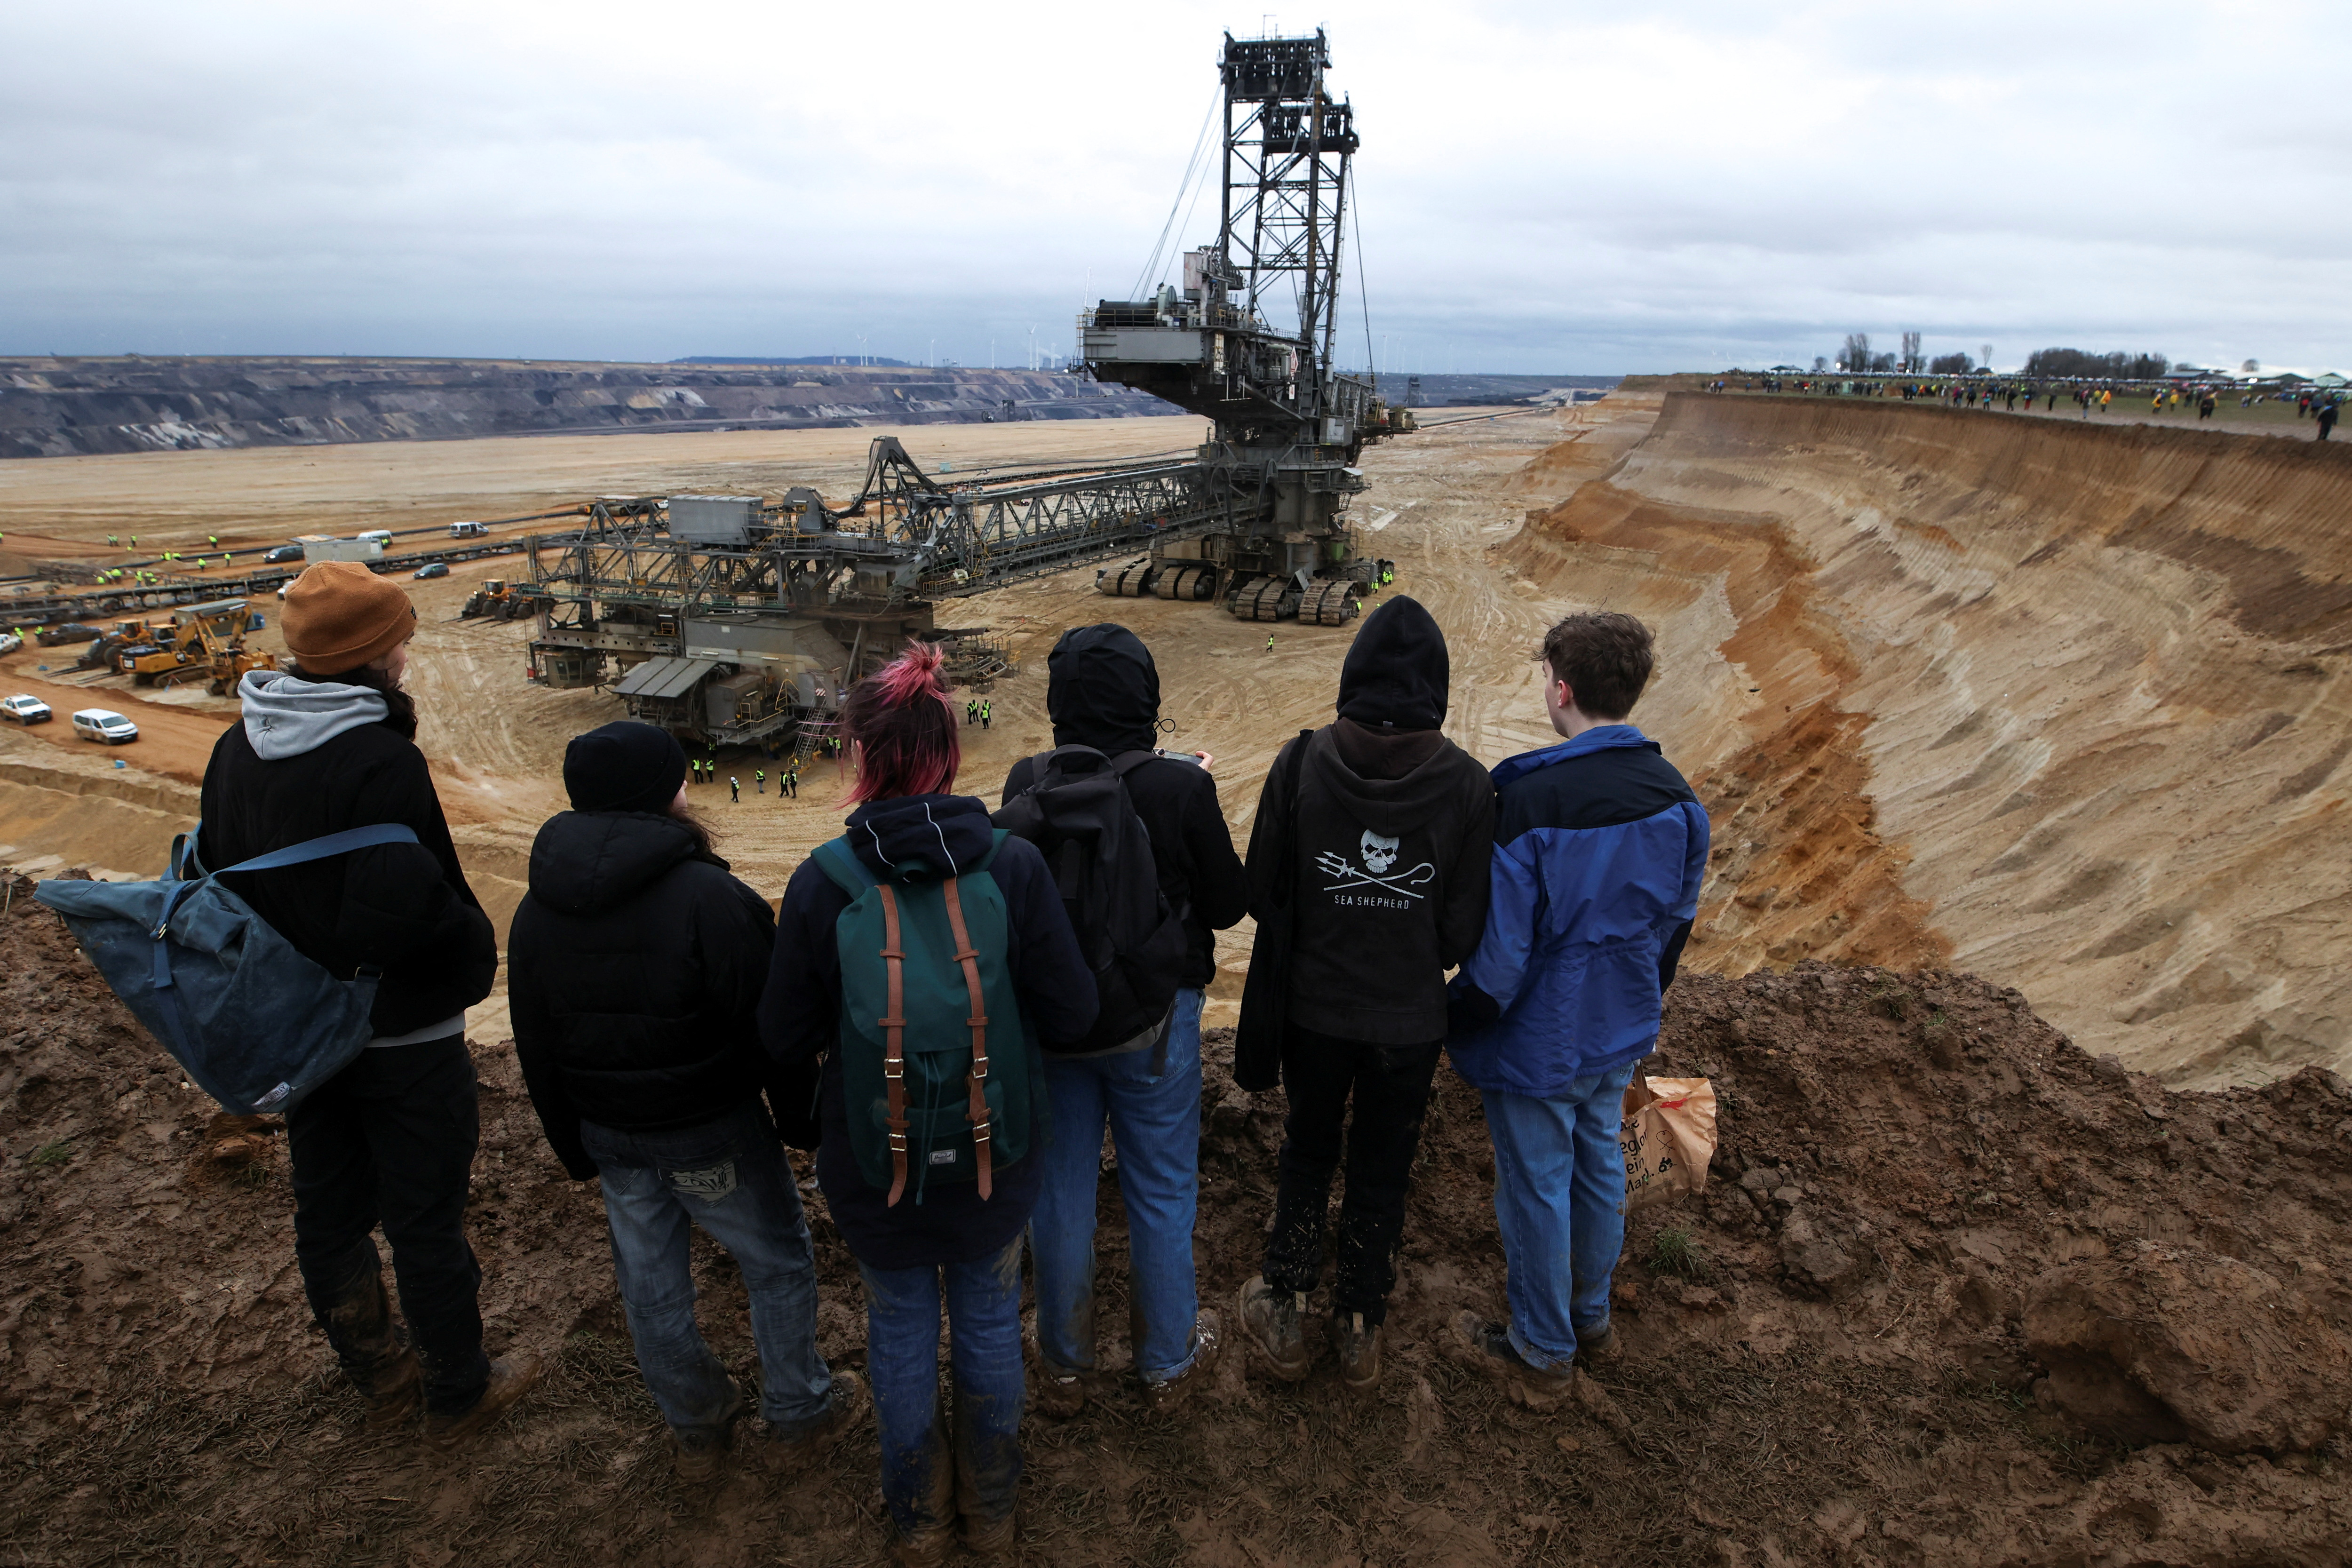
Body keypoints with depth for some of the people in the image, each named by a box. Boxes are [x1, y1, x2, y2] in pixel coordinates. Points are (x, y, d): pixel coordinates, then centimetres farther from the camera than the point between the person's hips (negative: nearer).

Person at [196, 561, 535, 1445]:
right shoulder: (380, 761, -27)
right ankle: (458, 1395, 28)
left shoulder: (237, 750, -1)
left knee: (327, 1208, 21)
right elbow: (414, 902, -31)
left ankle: (377, 1376, 41)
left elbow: (215, 876, 8)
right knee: (424, 1221, 9)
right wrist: (476, 952, -13)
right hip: (402, 1036, -7)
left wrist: (288, 966, 17)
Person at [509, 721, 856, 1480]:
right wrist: (805, 1119, -6)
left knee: (650, 1281, 20)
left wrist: (574, 1145, 17)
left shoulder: (536, 912, -2)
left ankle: (695, 1428, 39)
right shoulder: (709, 899, -24)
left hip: (609, 1133, 6)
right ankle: (795, 1414, 30)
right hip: (713, 1131, -6)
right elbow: (771, 1031, -20)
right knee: (778, 1262, 15)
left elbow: (536, 1051, 7)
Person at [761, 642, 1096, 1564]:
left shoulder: (821, 883, -19)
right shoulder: (1012, 865, -18)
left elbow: (786, 1040, -9)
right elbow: (1071, 1015, -12)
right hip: (995, 1159, 1)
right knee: (989, 1319, 24)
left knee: (900, 1326, 24)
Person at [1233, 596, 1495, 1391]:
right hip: (1410, 1019, 0)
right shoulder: (1465, 783, -14)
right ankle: (1360, 1330, 35)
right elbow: (1465, 930, -7)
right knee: (1382, 1173, 19)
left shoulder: (1301, 764, -14)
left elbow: (1262, 891, -5)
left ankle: (1284, 1321, 34)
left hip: (1315, 1005, 0)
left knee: (1306, 1159, 21)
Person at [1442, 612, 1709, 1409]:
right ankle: (1590, 1312, 46)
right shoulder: (1676, 796, -7)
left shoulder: (1530, 802, -28)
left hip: (1540, 1039, -6)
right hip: (1623, 1032, 6)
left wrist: (1461, 1024, -6)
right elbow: (1676, 920, 6)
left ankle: (1542, 1355, 31)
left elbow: (1500, 946, -23)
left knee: (1537, 1188, 11)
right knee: (1600, 1166, 24)